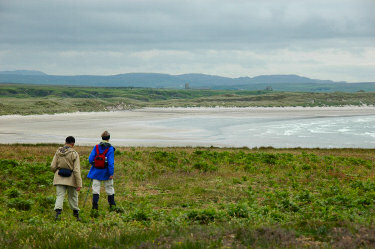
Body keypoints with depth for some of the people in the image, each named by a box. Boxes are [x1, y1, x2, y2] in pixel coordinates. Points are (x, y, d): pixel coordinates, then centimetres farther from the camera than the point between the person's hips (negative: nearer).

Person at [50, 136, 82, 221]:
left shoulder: (58, 152, 0)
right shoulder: (74, 154, -10)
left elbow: (53, 167, -1)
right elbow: (76, 170, -14)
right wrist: (79, 184, -13)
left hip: (60, 178, 2)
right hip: (71, 179, -1)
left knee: (60, 196, -1)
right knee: (73, 196, 15)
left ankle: (58, 212, -23)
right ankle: (76, 214, 25)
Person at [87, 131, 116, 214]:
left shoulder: (96, 147, -3)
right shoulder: (110, 149, -11)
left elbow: (90, 159, -3)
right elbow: (111, 162, -15)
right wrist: (111, 173, -12)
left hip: (96, 172, 1)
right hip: (106, 172, -1)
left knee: (96, 189, 3)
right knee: (109, 188, 16)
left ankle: (95, 207, -6)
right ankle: (112, 205, 29)